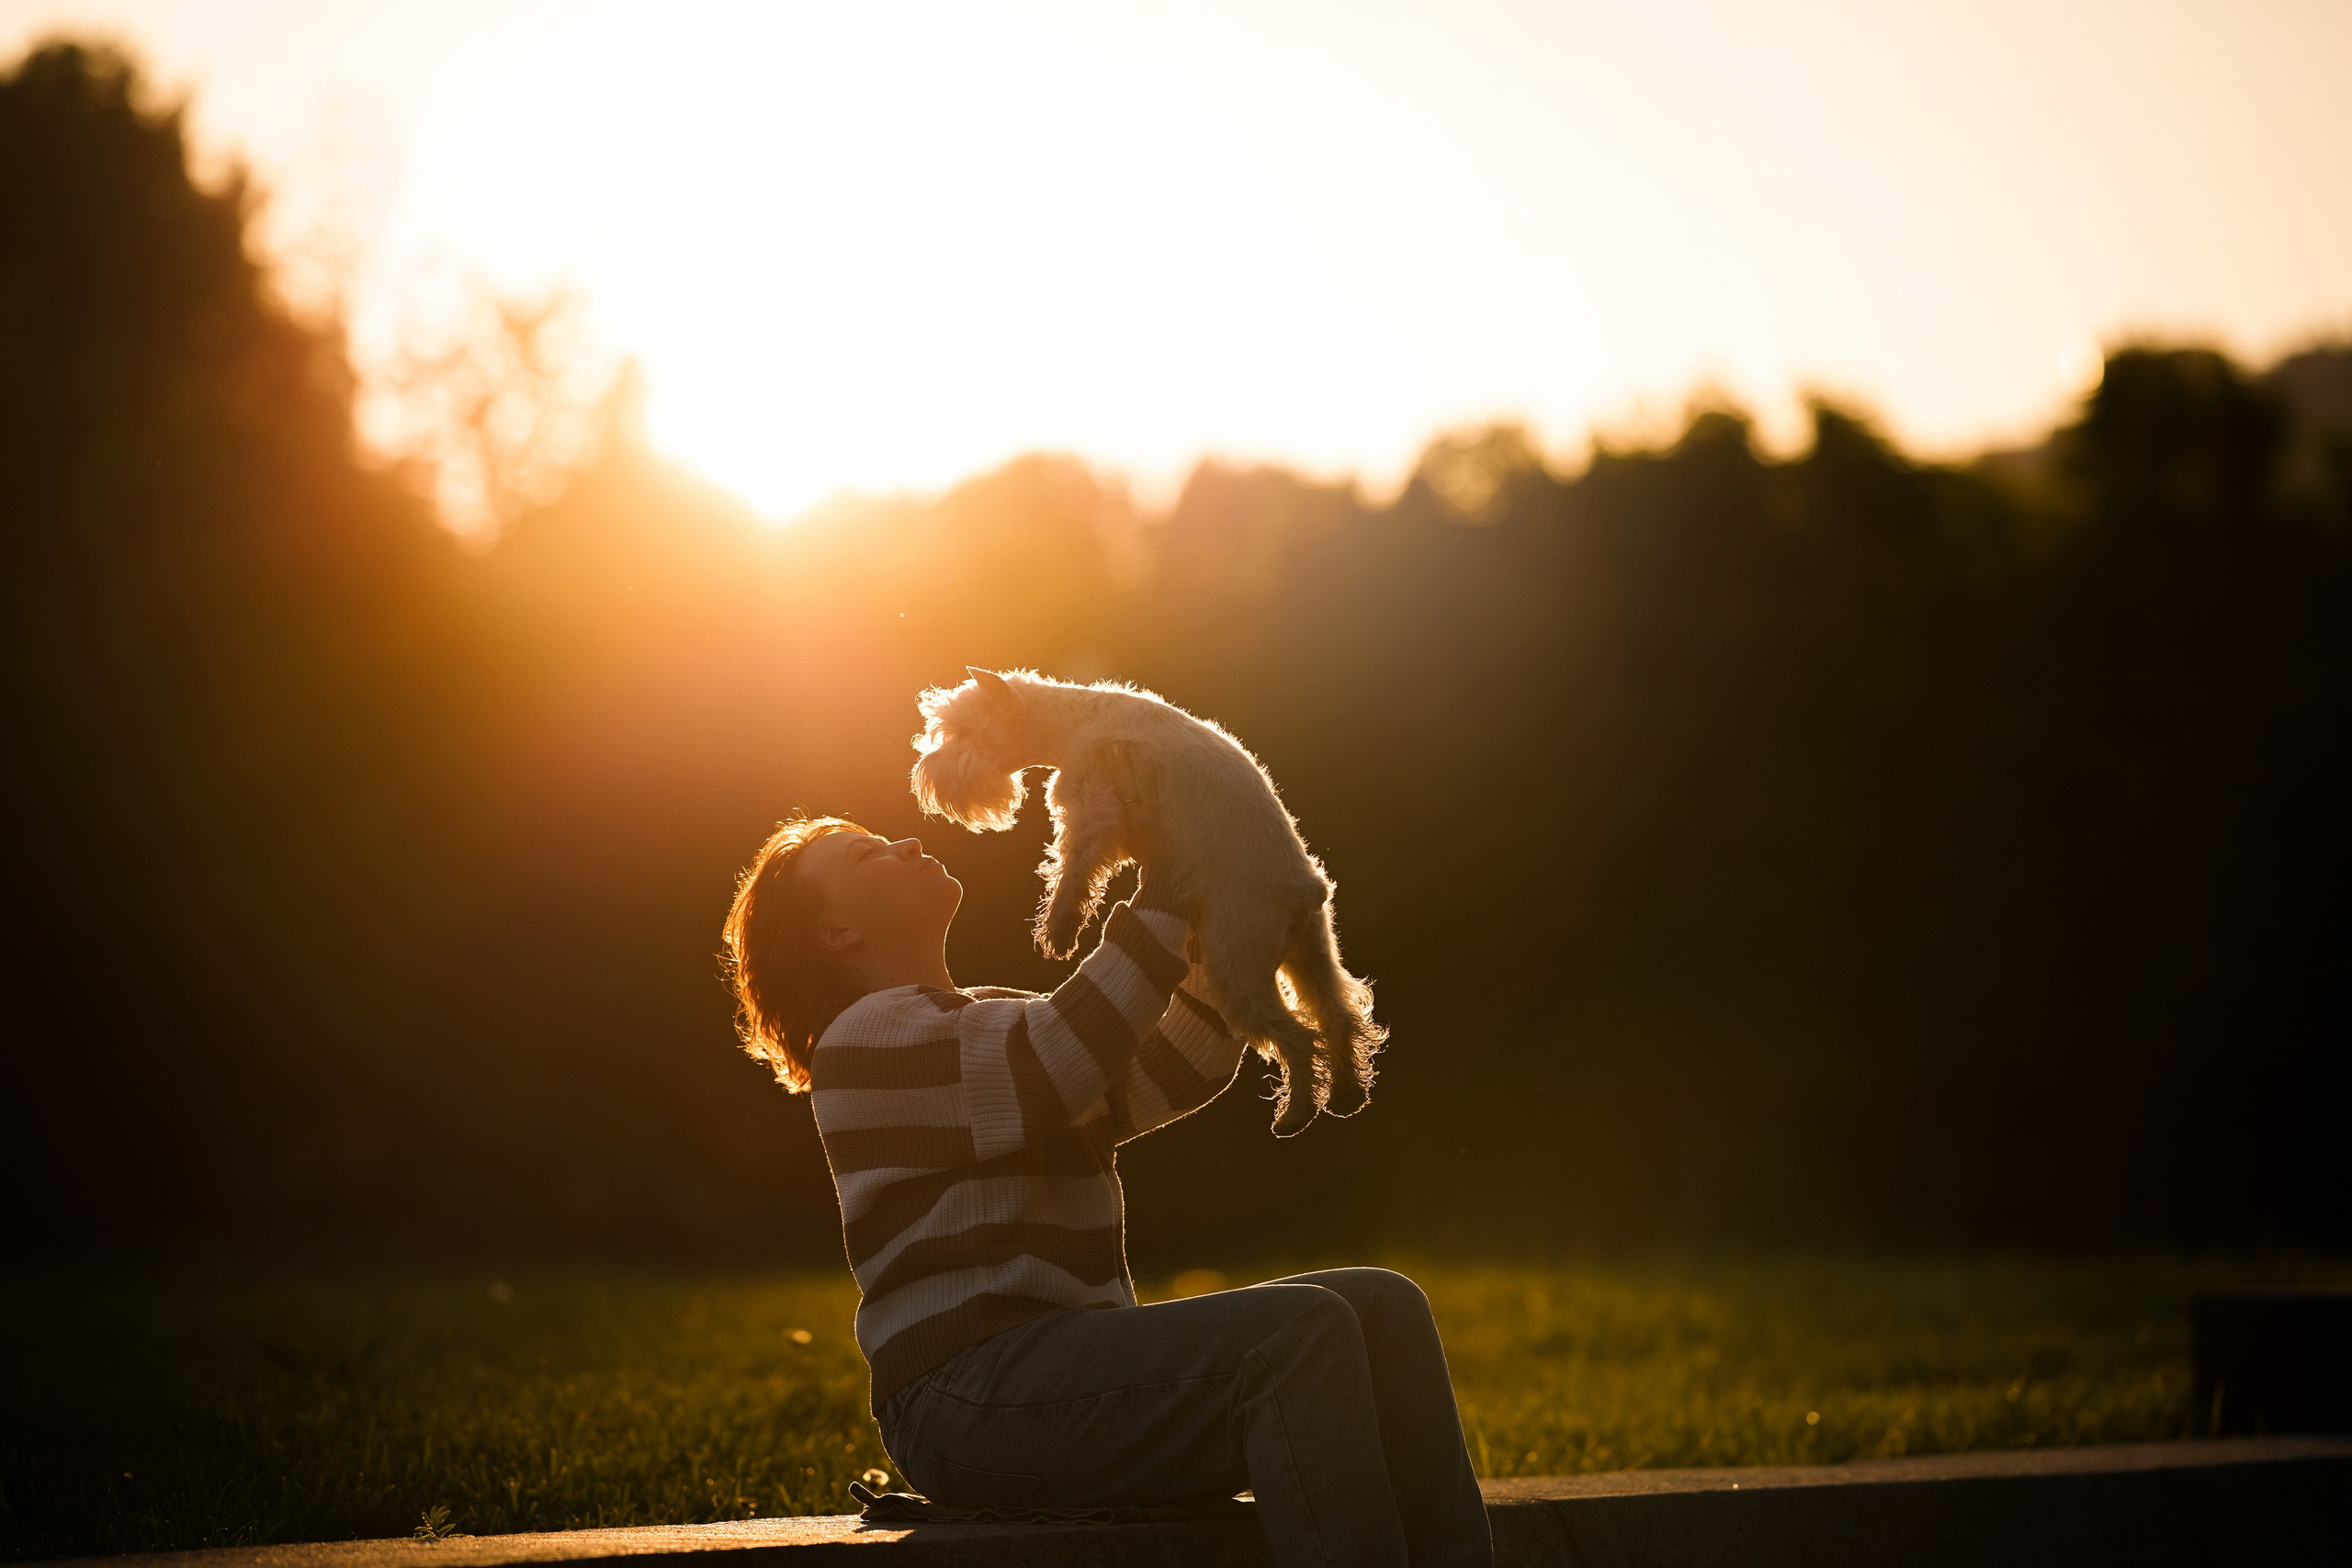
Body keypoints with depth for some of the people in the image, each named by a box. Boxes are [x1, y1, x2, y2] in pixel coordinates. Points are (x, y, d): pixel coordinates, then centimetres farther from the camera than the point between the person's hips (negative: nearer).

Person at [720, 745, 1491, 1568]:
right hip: (970, 1398, -9)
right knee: (1301, 1332, -28)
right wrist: (1162, 884, -16)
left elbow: (1183, 1067, 21)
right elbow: (1054, 1072, -21)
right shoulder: (868, 1037, -3)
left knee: (1383, 1306, -7)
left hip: (1075, 1361, 9)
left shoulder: (998, 1019, 27)